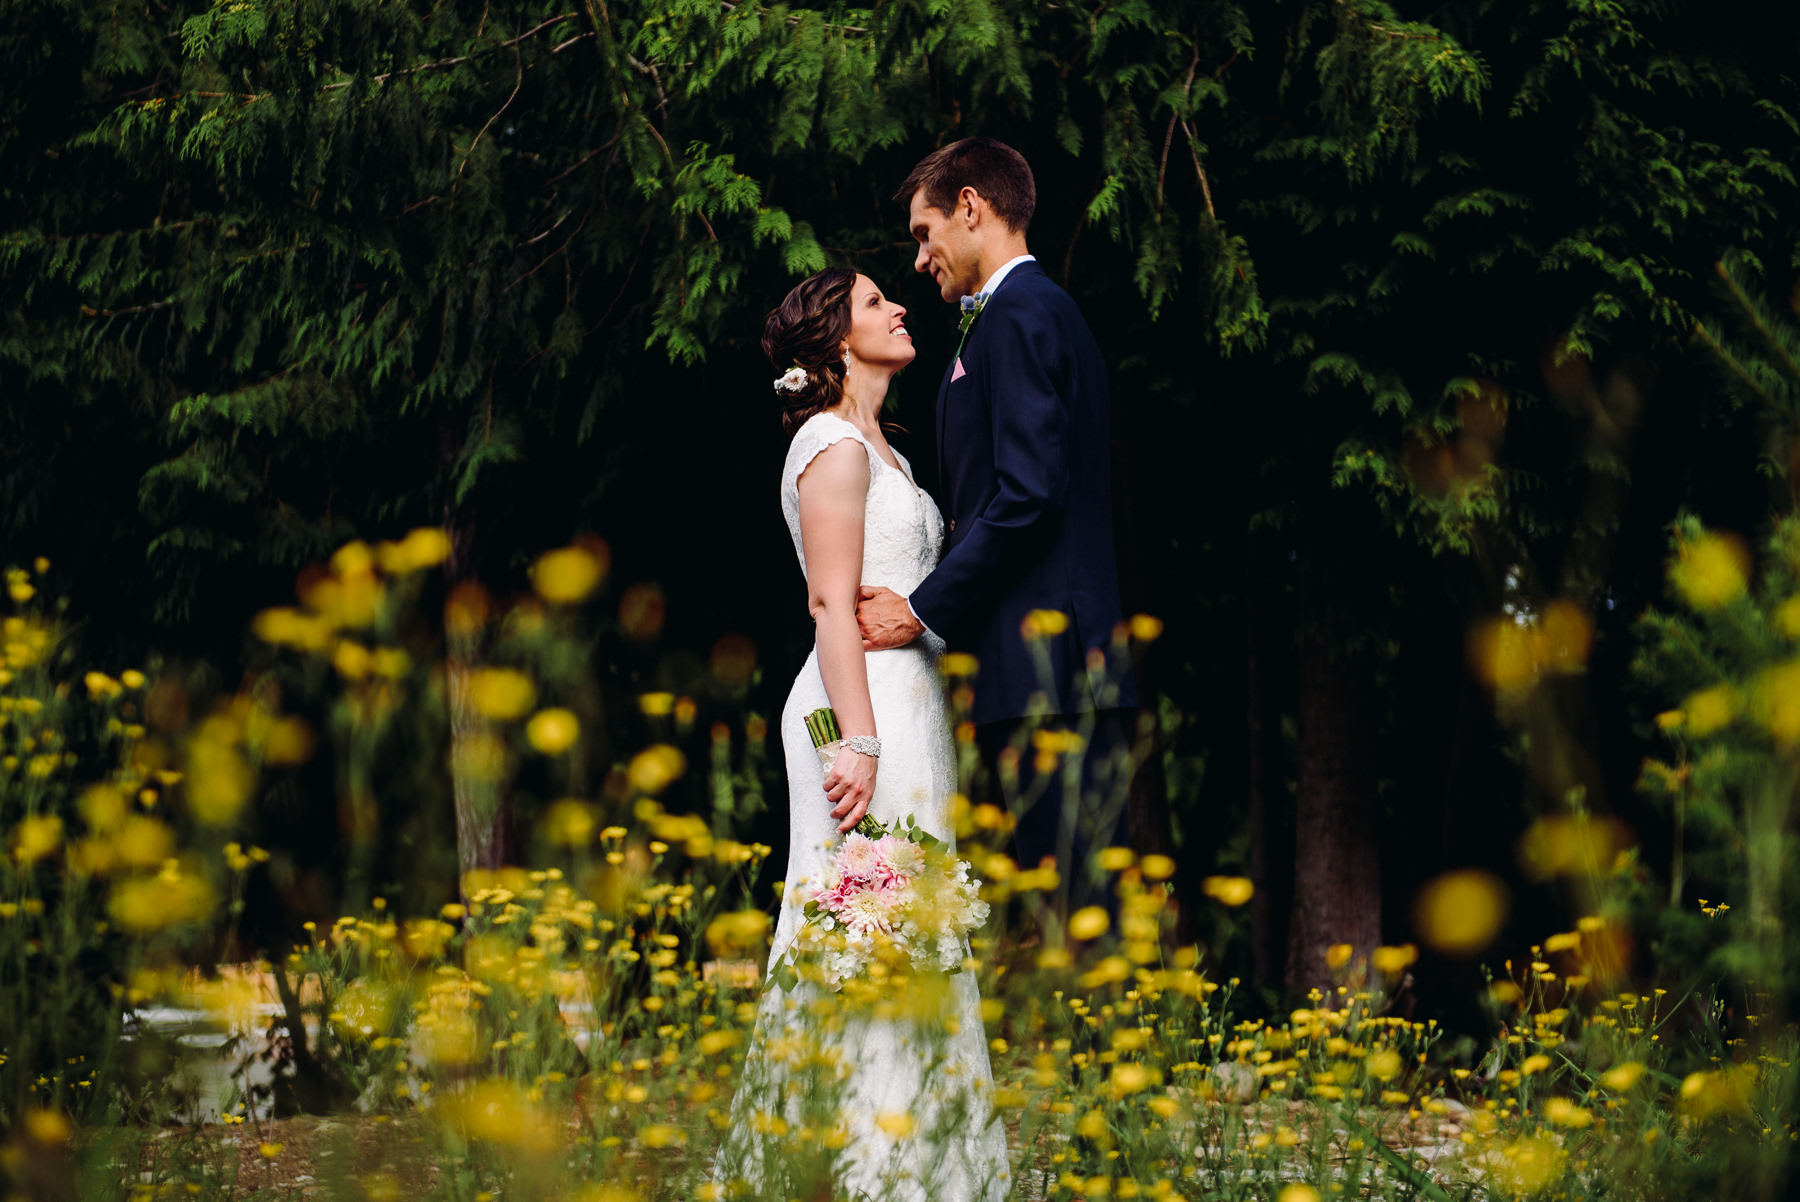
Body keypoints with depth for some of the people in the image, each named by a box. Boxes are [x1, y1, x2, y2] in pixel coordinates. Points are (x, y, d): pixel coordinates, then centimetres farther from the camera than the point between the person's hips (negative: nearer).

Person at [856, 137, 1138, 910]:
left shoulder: (1016, 316, -8)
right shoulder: (1045, 311, 24)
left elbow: (1027, 497, -18)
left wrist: (921, 611, -12)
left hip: (1044, 674, -10)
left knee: (1069, 913, -11)